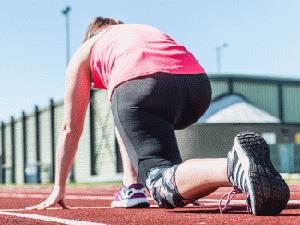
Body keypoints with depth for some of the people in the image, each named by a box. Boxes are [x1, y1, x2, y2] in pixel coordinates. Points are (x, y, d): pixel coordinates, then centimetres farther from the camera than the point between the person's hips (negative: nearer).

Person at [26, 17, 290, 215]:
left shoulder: (84, 52, 34)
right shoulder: (146, 30, 46)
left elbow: (71, 129, 34)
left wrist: (59, 189, 42)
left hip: (138, 85, -6)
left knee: (163, 186, -11)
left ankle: (234, 167, -38)